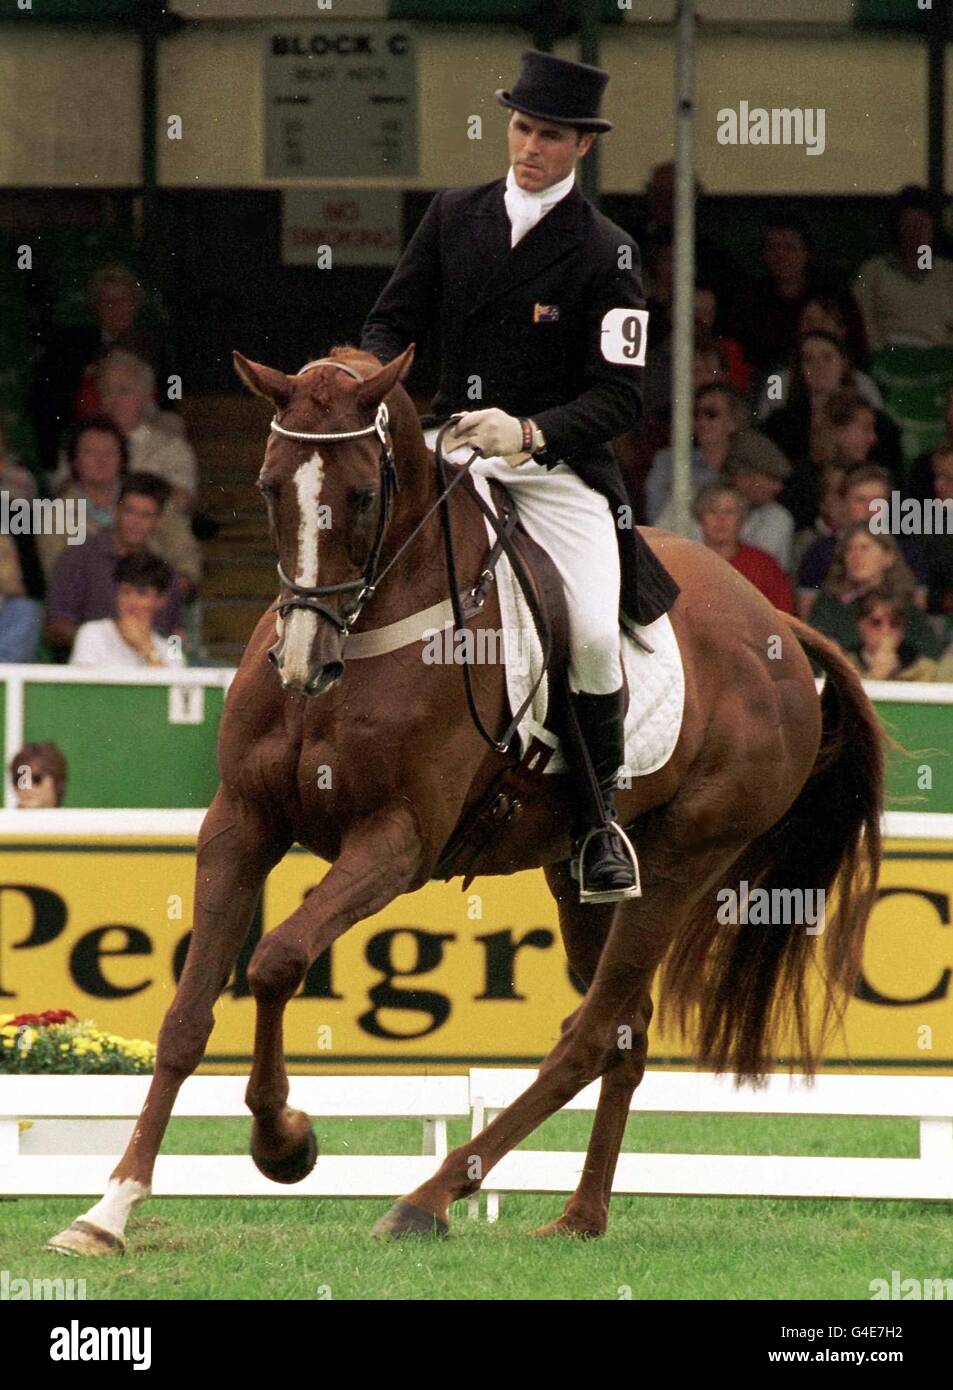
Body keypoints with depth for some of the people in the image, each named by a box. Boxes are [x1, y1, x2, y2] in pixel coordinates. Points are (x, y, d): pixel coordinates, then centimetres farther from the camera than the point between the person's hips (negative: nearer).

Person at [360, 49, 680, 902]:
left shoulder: (605, 254, -6)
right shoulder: (453, 217, 6)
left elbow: (619, 394, -11)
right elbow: (395, 318, 9)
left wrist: (530, 433, -27)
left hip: (557, 465, -3)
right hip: (453, 448, 3)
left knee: (594, 636, -18)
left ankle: (599, 812, 2)